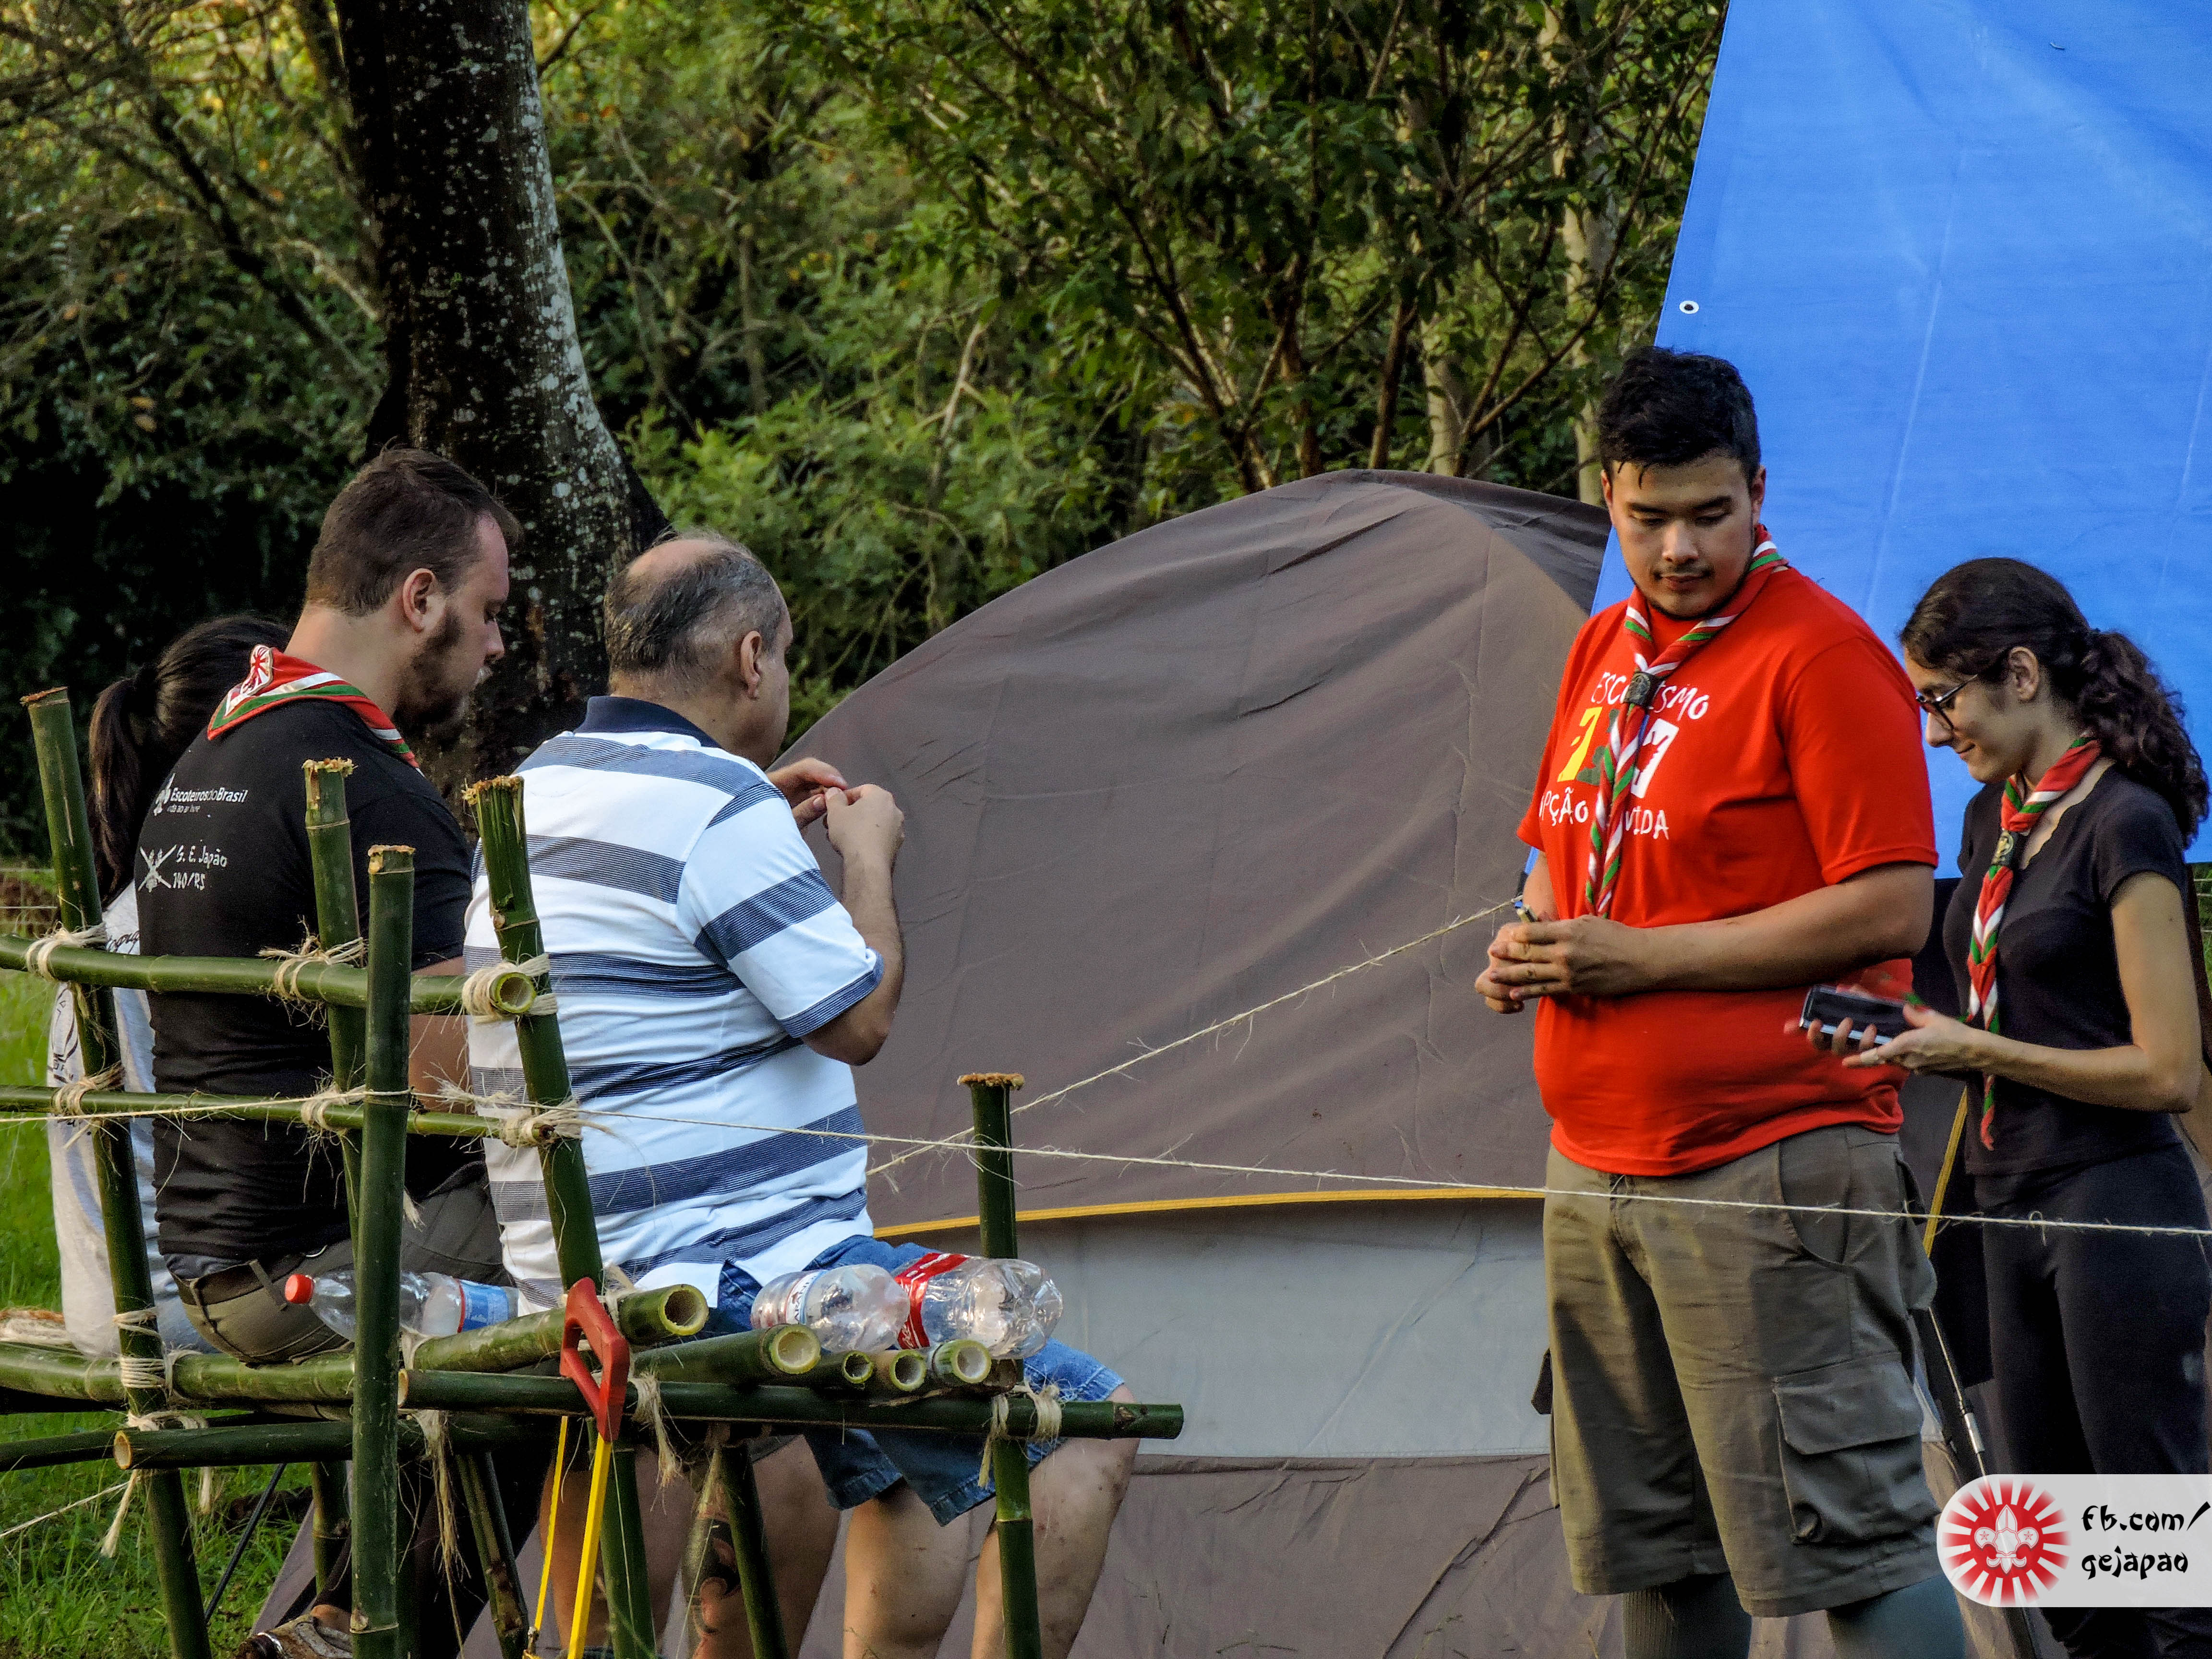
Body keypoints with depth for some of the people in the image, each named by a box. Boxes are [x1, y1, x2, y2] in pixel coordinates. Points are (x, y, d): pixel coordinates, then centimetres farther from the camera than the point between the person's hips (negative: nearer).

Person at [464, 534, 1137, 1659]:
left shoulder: (541, 787, 11)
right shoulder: (714, 805, -18)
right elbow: (858, 1019, -14)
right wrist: (868, 857, 3)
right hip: (741, 1272, -10)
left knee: (903, 1462, 30)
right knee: (1083, 1423, -4)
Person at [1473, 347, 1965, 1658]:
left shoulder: (1822, 654, -10)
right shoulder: (1605, 651, 15)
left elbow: (1891, 910, -16)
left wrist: (1646, 957, -16)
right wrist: (1532, 946, 5)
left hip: (1771, 1171, -8)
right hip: (1599, 1170, 8)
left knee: (1850, 1541, -11)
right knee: (1655, 1546, 11)